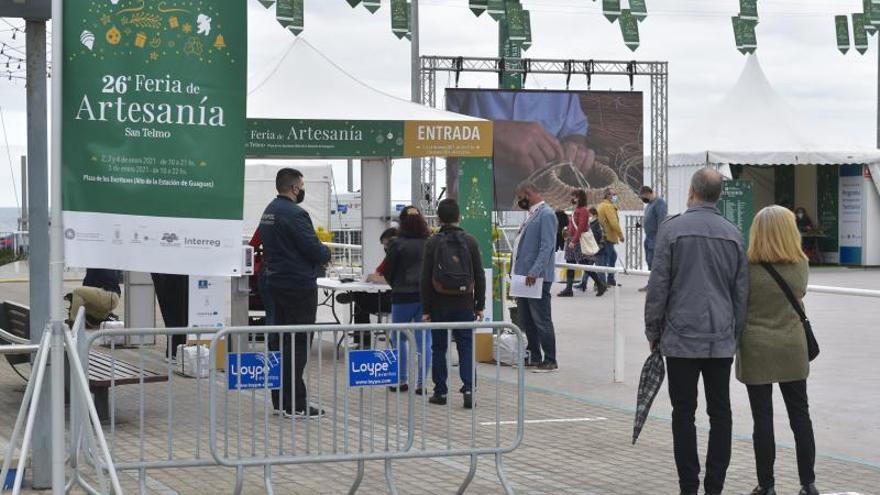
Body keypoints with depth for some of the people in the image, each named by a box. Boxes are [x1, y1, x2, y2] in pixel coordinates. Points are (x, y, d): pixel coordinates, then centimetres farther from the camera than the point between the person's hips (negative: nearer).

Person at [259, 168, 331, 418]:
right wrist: (326, 253, 3)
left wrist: (318, 252, 11)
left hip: (277, 282, 10)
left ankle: (280, 399, 19)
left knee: (280, 341, 14)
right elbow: (314, 249, -21)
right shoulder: (294, 214, -18)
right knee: (298, 343, -6)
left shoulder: (269, 211, 12)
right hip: (299, 284, -10)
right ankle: (296, 404, -6)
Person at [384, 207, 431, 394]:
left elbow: (388, 272, -2)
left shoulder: (397, 244, -10)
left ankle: (402, 380, 12)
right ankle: (421, 383, 3)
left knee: (399, 338, 13)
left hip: (404, 296, -3)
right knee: (424, 339, 5)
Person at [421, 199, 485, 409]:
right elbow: (479, 276, 2)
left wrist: (425, 309, 0)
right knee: (466, 346, 3)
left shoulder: (433, 243, -5)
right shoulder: (470, 241, 0)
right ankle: (468, 388, -11)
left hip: (440, 303, -1)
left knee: (439, 347, 8)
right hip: (465, 303, 1)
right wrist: (480, 305, 9)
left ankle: (440, 392, 11)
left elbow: (426, 278, -5)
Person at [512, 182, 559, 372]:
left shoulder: (546, 214, -12)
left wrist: (534, 272, -24)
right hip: (525, 276, 10)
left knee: (541, 320, -5)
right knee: (526, 320, 14)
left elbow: (547, 247, -19)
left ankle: (550, 361, 1)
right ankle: (534, 356, 24)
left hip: (537, 278, -10)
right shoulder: (532, 215, 17)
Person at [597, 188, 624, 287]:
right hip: (607, 237, -11)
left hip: (603, 237, 11)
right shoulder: (608, 206, -14)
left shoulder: (602, 205, 19)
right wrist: (621, 235, -16)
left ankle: (611, 280, 25)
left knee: (613, 255, 20)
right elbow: (614, 222, -21)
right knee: (604, 259, -10)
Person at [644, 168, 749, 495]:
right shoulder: (733, 234, 6)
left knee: (684, 414, 2)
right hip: (721, 339, 3)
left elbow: (658, 285, -5)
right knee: (720, 414, 7)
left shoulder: (673, 229, -5)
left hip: (681, 338, -3)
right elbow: (741, 292, 9)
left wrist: (653, 331, 4)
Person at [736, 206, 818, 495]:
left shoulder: (747, 268, -12)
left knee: (763, 419, 3)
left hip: (756, 353, -2)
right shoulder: (802, 266, -3)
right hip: (792, 351, 3)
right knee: (800, 415, 11)